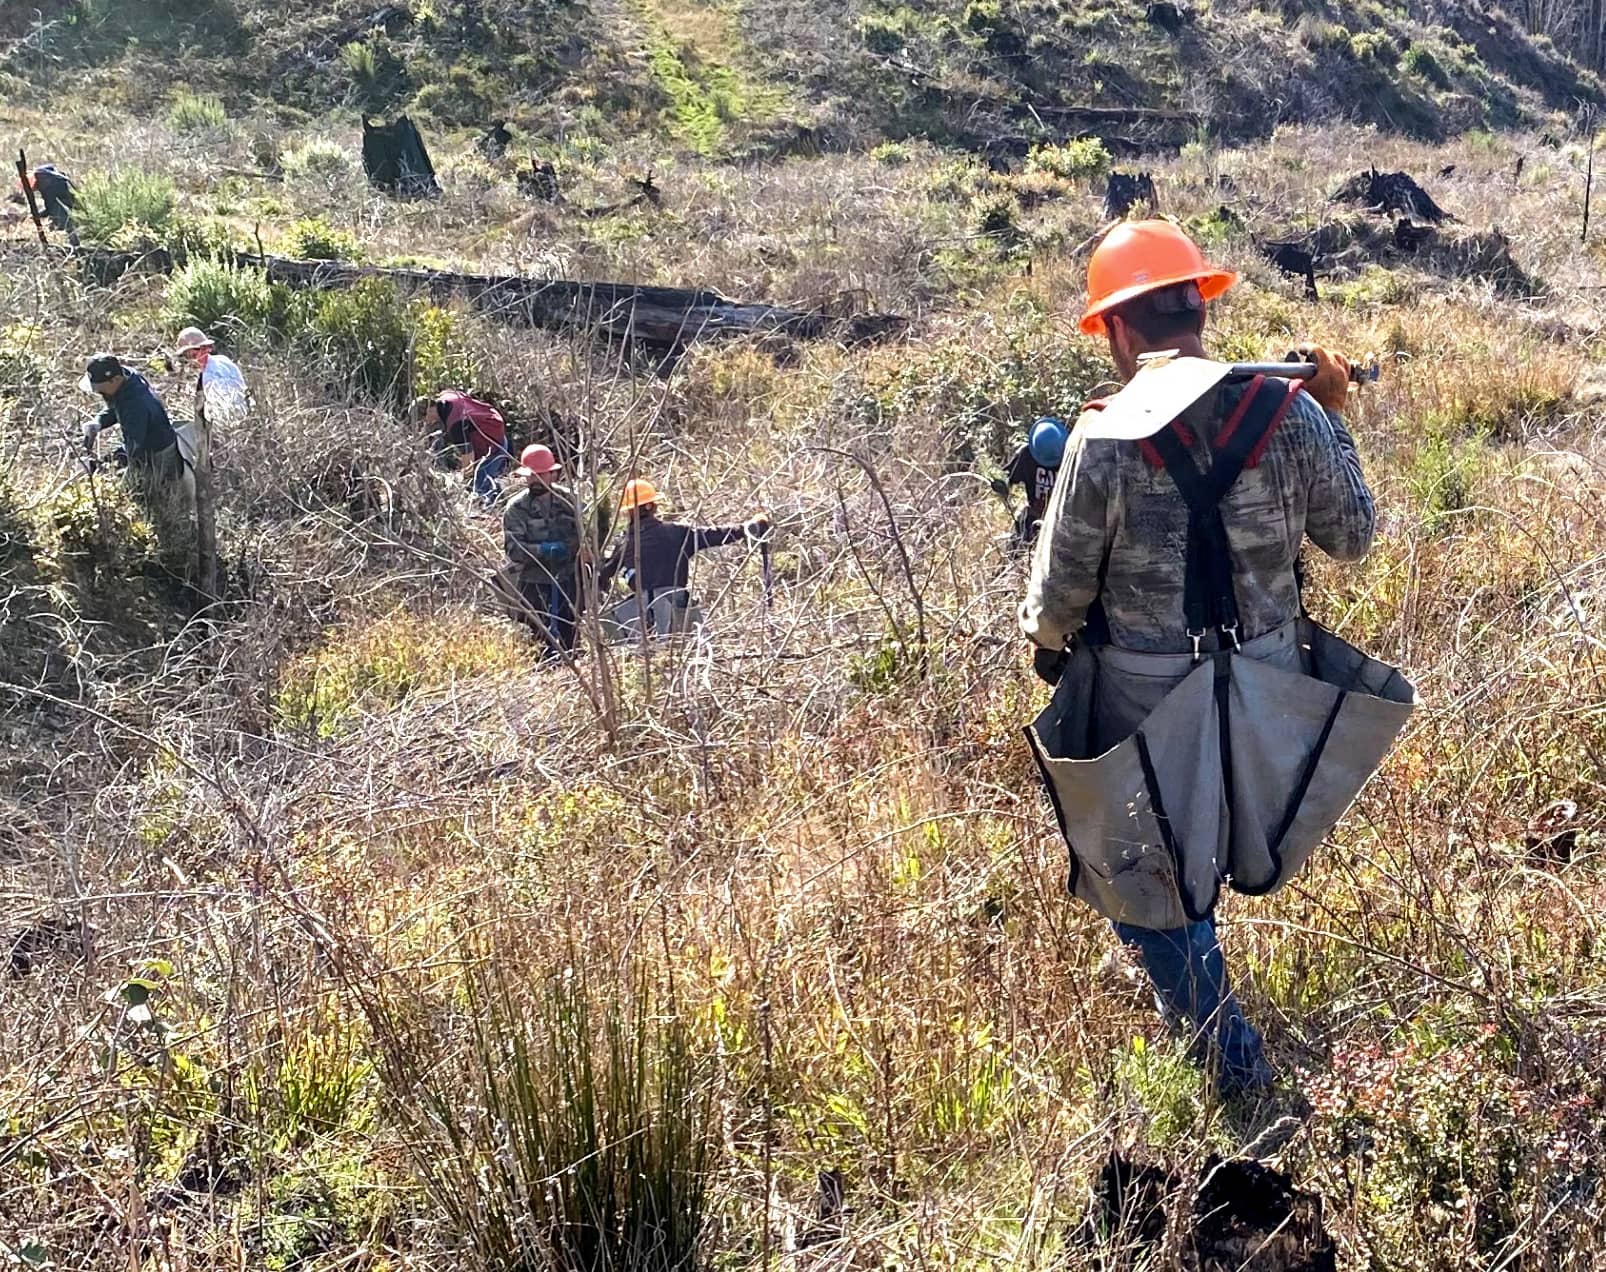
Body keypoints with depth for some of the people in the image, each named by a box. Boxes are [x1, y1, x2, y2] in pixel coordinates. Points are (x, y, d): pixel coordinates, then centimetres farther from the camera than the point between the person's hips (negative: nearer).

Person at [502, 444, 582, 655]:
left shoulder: (567, 500, 3)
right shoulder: (517, 508, -6)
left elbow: (581, 534, 10)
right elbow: (512, 548, -14)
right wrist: (542, 550, -28)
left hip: (567, 581, 3)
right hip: (534, 584, -3)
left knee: (569, 635, 10)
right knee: (537, 638, -4)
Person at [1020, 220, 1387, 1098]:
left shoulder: (1105, 441, -20)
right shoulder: (1289, 414, -11)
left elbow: (1060, 595, -12)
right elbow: (1352, 538, 2)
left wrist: (1045, 644, 11)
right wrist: (1332, 419, 12)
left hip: (1146, 702, -5)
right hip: (1266, 687, 5)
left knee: (1139, 867, 18)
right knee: (1200, 849, 30)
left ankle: (1228, 1050, 23)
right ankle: (1195, 990, 52)